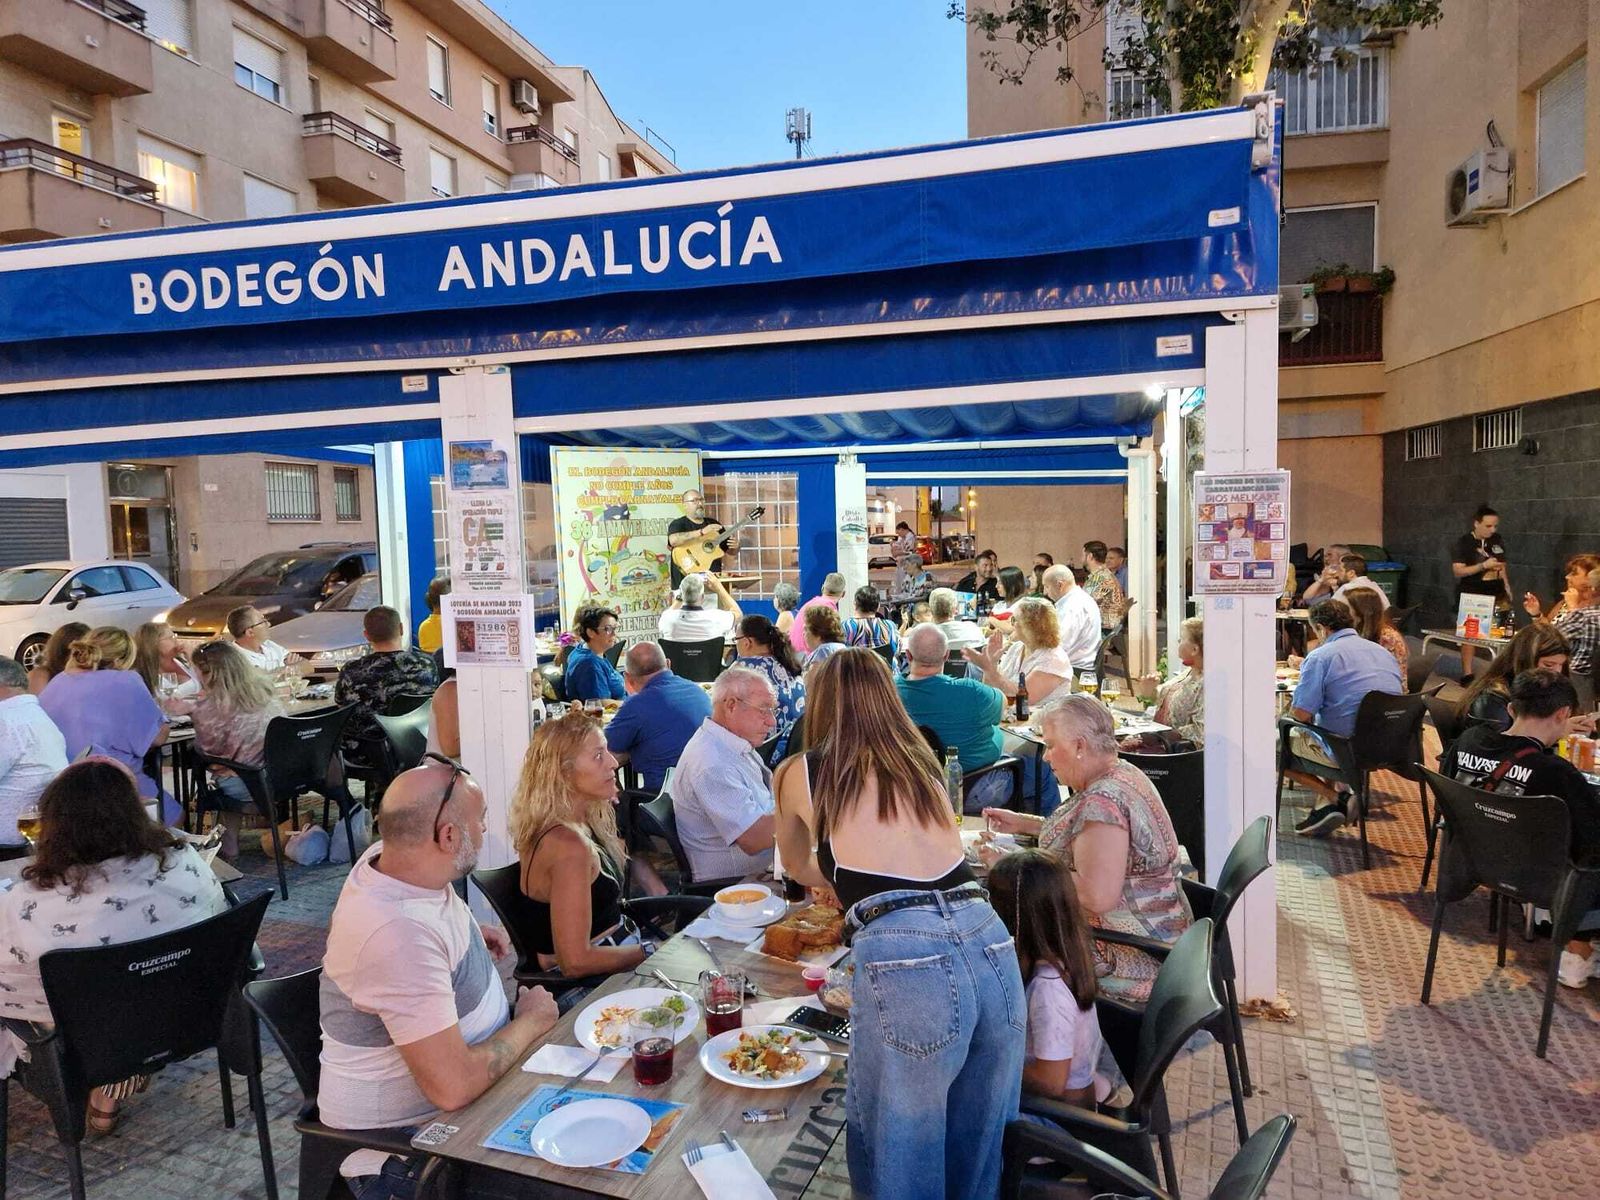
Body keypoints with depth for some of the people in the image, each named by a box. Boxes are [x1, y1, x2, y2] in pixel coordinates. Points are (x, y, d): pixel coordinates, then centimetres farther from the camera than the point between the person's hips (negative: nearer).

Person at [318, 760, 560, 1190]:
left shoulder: (388, 856, -6)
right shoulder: (400, 935, -33)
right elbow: (454, 1088, -32)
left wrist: (467, 933, 8)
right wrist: (531, 1021, -16)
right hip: (400, 1136, -9)